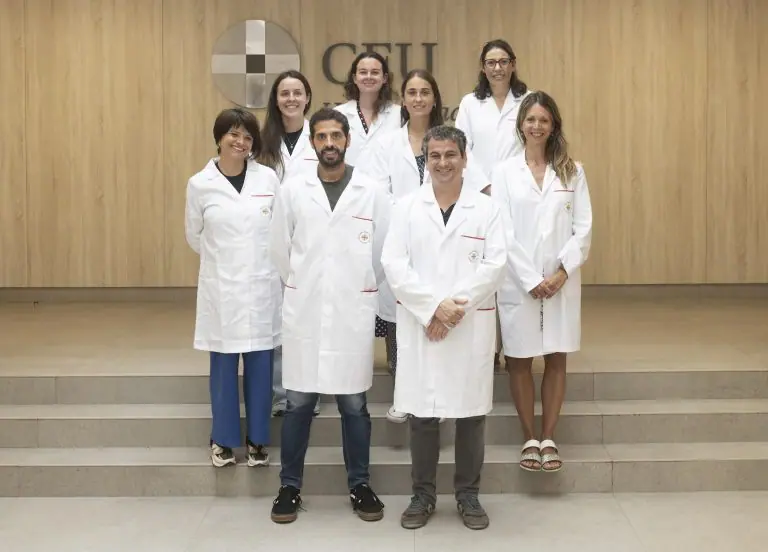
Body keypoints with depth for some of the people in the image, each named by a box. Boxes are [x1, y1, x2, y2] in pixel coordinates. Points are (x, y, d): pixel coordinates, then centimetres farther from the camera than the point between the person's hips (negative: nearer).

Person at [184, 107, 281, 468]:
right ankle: (223, 440, 22)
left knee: (261, 365, 7)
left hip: (262, 285, 1)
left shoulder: (268, 178, -2)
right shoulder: (200, 184, -2)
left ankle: (258, 439, 22)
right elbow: (194, 236, 11)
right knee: (223, 366, 7)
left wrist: (258, 262, 10)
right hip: (221, 287, 0)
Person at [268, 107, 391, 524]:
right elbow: (279, 249, 9)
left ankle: (360, 485, 20)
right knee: (298, 402, 5)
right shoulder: (292, 190, 2)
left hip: (353, 312, 0)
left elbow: (383, 253, 5)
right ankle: (289, 487, 17)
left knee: (354, 403, 6)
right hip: (304, 311, 1)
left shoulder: (373, 192, 0)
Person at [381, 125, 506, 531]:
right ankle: (423, 494, 18)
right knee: (422, 414, 4)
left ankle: (468, 494, 19)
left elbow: (495, 265, -5)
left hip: (472, 327, 0)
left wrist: (456, 306, -14)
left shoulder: (486, 208, 4)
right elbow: (393, 264, -4)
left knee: (471, 413, 5)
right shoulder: (406, 208, 6)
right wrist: (433, 307, -14)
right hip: (419, 325, 0)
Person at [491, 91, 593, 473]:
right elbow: (503, 232, -5)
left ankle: (549, 439, 14)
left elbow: (584, 228, 1)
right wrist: (531, 279, -11)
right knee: (519, 360, 4)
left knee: (556, 358, 5)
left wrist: (562, 272, -11)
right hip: (518, 281, -1)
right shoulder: (504, 172, 1)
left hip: (561, 280, 1)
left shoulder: (572, 172, 5)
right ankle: (529, 439, 15)